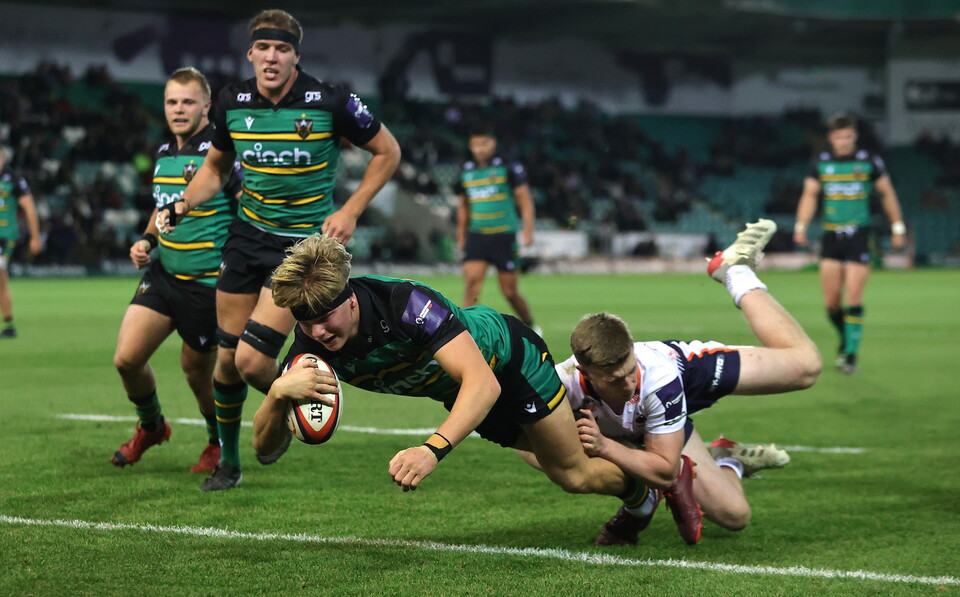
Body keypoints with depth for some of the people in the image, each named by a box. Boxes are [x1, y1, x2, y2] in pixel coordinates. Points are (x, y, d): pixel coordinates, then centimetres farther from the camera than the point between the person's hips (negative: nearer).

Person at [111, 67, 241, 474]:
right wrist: (147, 240, 6)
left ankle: (220, 443, 33)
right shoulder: (164, 154, 9)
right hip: (162, 274, 6)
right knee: (127, 358, -3)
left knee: (196, 372, 6)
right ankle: (150, 426, 25)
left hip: (207, 285, -6)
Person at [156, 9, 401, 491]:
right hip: (248, 235, 4)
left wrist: (350, 211, -8)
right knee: (227, 360, 4)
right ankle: (228, 462, 24)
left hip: (305, 242, -4)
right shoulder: (232, 103, -2)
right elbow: (216, 165, 15)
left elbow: (387, 151, -1)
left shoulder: (331, 103, -14)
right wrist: (182, 203, -2)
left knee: (252, 360, -16)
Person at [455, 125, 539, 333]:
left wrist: (528, 230, -12)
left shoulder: (509, 168, -3)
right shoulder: (466, 172, 9)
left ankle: (530, 326, 28)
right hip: (476, 238, 3)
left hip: (504, 237, -3)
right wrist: (461, 236, 21)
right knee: (471, 281, -16)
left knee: (510, 291, 3)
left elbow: (525, 200, -3)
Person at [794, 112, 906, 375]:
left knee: (853, 298, -11)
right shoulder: (820, 163, 5)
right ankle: (845, 340, 26)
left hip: (859, 235, -2)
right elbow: (809, 195, 4)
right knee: (831, 302, -1)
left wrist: (898, 228, 8)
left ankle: (851, 353, -3)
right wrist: (801, 226, -9)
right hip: (831, 236, 2)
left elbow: (887, 194, 8)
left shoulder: (869, 161, 0)